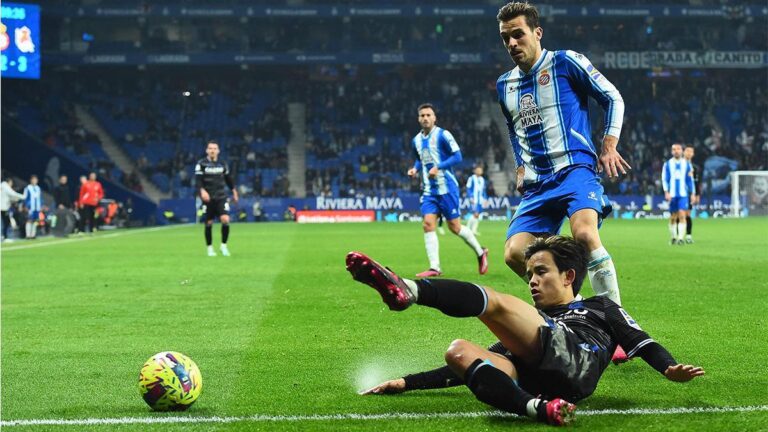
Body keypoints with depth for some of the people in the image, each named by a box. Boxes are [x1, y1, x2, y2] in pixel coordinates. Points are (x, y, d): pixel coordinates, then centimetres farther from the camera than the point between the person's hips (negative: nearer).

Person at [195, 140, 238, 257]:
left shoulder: (223, 164, 8)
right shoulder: (201, 164, -2)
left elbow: (228, 179, 21)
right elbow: (197, 180, -11)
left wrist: (234, 191, 24)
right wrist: (202, 191, -28)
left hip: (221, 197, 2)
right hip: (208, 198, -2)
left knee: (225, 220, -16)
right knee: (209, 223, 4)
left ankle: (223, 245, 1)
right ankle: (210, 248, 20)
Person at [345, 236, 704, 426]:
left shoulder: (599, 307, 32)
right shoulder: (525, 333, 41)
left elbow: (641, 342, 17)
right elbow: (461, 370, 35)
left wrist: (669, 368, -6)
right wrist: (407, 383, 27)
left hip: (576, 363, -5)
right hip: (533, 382, 5)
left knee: (496, 303, -15)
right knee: (459, 353, -17)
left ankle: (407, 291, -41)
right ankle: (541, 409, -41)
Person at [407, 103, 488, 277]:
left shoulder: (442, 135, -9)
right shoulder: (416, 140, 10)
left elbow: (457, 156, -12)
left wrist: (438, 167, -21)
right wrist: (415, 169, 5)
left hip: (447, 187, -5)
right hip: (429, 190, 5)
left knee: (454, 226, 0)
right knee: (428, 224, -10)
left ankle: (480, 253, 22)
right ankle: (434, 268, -10)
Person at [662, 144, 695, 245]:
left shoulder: (686, 164, 8)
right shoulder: (668, 164, 5)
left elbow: (690, 180, 10)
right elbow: (664, 179, 2)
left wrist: (693, 194, 7)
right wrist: (666, 192, -10)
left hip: (683, 194, 0)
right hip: (672, 195, 0)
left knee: (682, 215, -13)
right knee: (673, 217, 5)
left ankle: (681, 238, -16)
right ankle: (673, 237, 19)